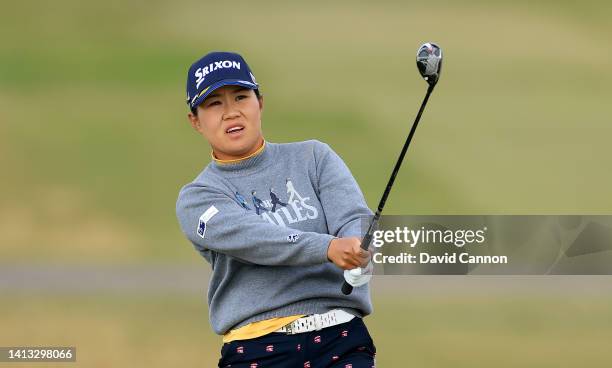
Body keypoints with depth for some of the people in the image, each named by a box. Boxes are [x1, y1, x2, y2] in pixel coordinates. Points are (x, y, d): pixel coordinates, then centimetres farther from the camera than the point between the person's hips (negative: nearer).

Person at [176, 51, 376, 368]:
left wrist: (359, 253, -28)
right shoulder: (197, 199, 7)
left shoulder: (313, 157, 14)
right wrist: (330, 248, -31)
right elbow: (253, 238, -13)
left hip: (341, 342, 1)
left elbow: (354, 219, -3)